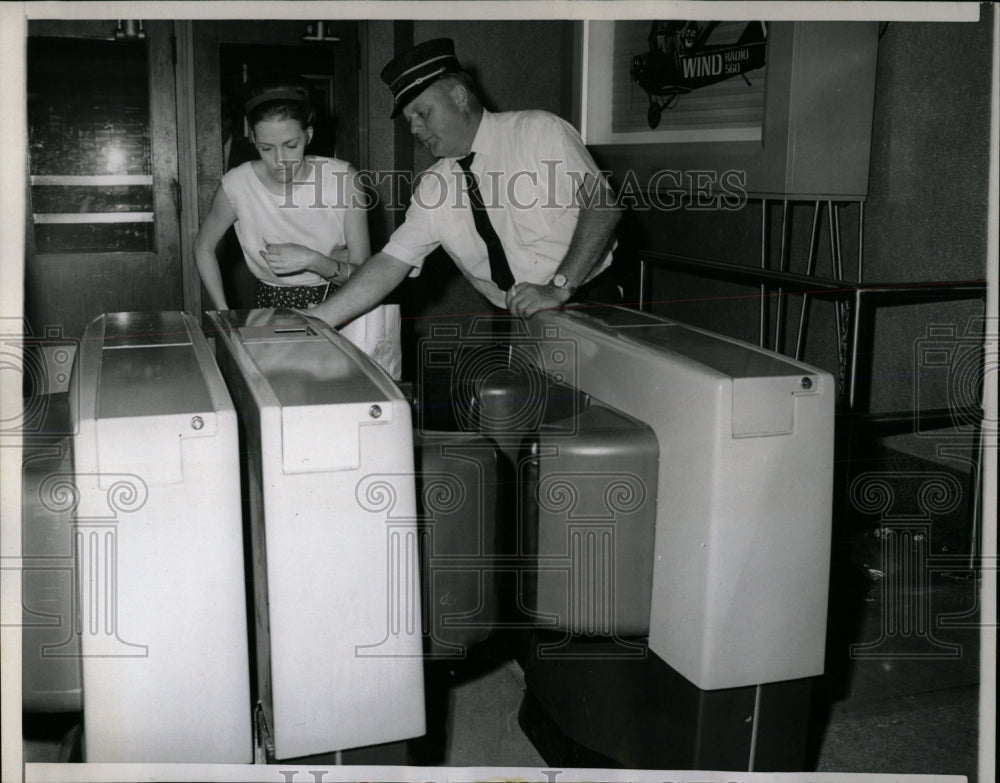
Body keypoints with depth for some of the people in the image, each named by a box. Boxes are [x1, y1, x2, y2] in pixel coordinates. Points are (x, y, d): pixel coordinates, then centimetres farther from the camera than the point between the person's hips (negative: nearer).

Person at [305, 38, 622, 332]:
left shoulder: (540, 132, -5)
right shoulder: (432, 190, 7)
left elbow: (602, 204, -13)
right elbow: (389, 264, 4)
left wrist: (560, 287, -24)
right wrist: (314, 321, -5)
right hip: (514, 323, 5)